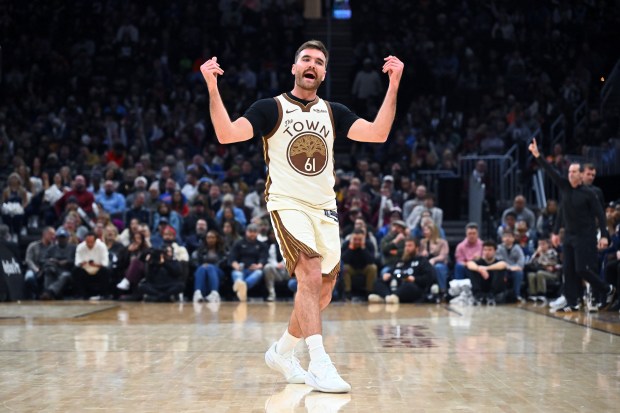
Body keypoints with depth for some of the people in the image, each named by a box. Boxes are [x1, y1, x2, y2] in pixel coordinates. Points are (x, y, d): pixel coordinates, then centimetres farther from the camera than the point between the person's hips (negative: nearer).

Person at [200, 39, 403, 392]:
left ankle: (282, 352, 30)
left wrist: (394, 84, -8)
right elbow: (227, 135, -13)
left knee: (322, 294, 9)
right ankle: (320, 365, -25)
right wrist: (212, 87, -24)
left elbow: (378, 134, -2)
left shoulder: (333, 112, 10)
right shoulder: (271, 108, -1)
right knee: (310, 276, -24)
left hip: (325, 209, 5)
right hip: (288, 204, -5)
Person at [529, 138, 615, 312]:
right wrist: (537, 155, -11)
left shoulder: (588, 193, -9)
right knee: (568, 270, 2)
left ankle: (607, 290, 11)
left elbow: (600, 214, -8)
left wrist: (604, 236, -16)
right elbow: (550, 172, -1)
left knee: (582, 269, -9)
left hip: (585, 237, -6)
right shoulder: (564, 187, 4)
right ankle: (572, 303, 7)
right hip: (569, 235, 6)